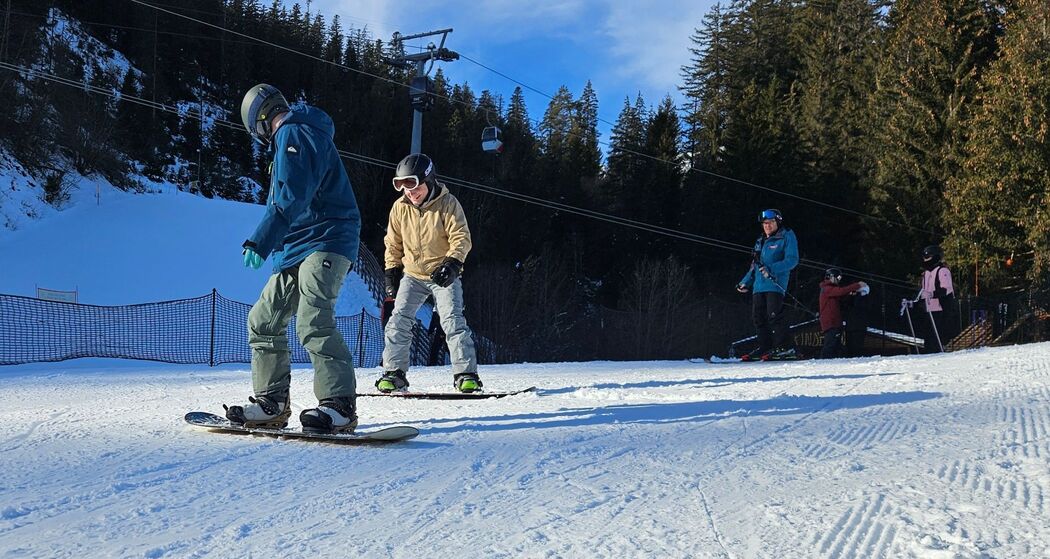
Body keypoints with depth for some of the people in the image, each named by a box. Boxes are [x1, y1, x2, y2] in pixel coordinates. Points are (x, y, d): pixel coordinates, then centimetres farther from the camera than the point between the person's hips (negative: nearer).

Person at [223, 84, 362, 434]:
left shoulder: (293, 134, -6)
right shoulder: (297, 134, 27)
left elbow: (291, 196, -20)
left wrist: (261, 242, -22)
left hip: (322, 244, -11)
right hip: (299, 251, 11)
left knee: (313, 323, -24)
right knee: (264, 320, 9)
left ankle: (339, 406, -27)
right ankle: (272, 403, 11)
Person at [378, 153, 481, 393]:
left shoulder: (447, 203, -12)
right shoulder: (400, 207, -1)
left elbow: (461, 238, -13)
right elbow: (393, 243, 11)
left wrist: (452, 263, -27)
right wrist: (392, 271, 8)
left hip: (443, 275, -3)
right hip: (412, 275, 4)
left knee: (453, 321, -14)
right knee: (399, 320, -6)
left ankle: (466, 374, -9)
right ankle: (394, 373, 3)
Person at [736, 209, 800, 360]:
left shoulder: (787, 237, 3)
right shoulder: (760, 241, 25)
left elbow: (792, 260, -9)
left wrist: (772, 269, -19)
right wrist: (745, 283, 19)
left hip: (775, 284, -7)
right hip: (758, 285, 7)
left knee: (774, 315, -15)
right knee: (759, 317, 3)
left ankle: (785, 348, -12)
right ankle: (765, 347, 9)